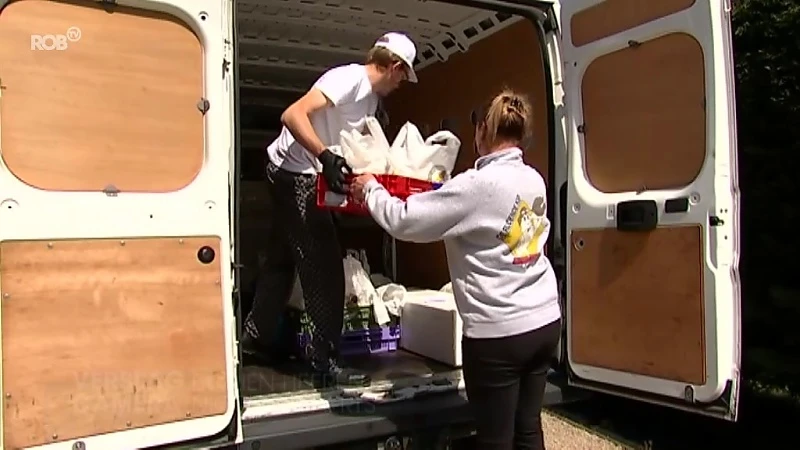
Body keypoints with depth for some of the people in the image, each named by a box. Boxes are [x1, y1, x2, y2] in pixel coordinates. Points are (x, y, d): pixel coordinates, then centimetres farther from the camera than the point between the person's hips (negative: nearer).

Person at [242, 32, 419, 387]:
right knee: (324, 267, -7)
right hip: (295, 174, -10)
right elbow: (293, 116, -28)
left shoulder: (370, 97, 13)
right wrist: (326, 157, -38)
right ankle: (325, 361, 3)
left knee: (283, 260, 17)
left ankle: (254, 340, 30)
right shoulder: (348, 78, -17)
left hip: (303, 176, 10)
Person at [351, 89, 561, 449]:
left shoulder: (478, 184, -16)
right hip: (545, 320, 8)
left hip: (499, 331, -7)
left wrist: (370, 189, 3)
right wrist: (449, 193, 24)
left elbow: (404, 221, -14)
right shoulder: (534, 180, 7)